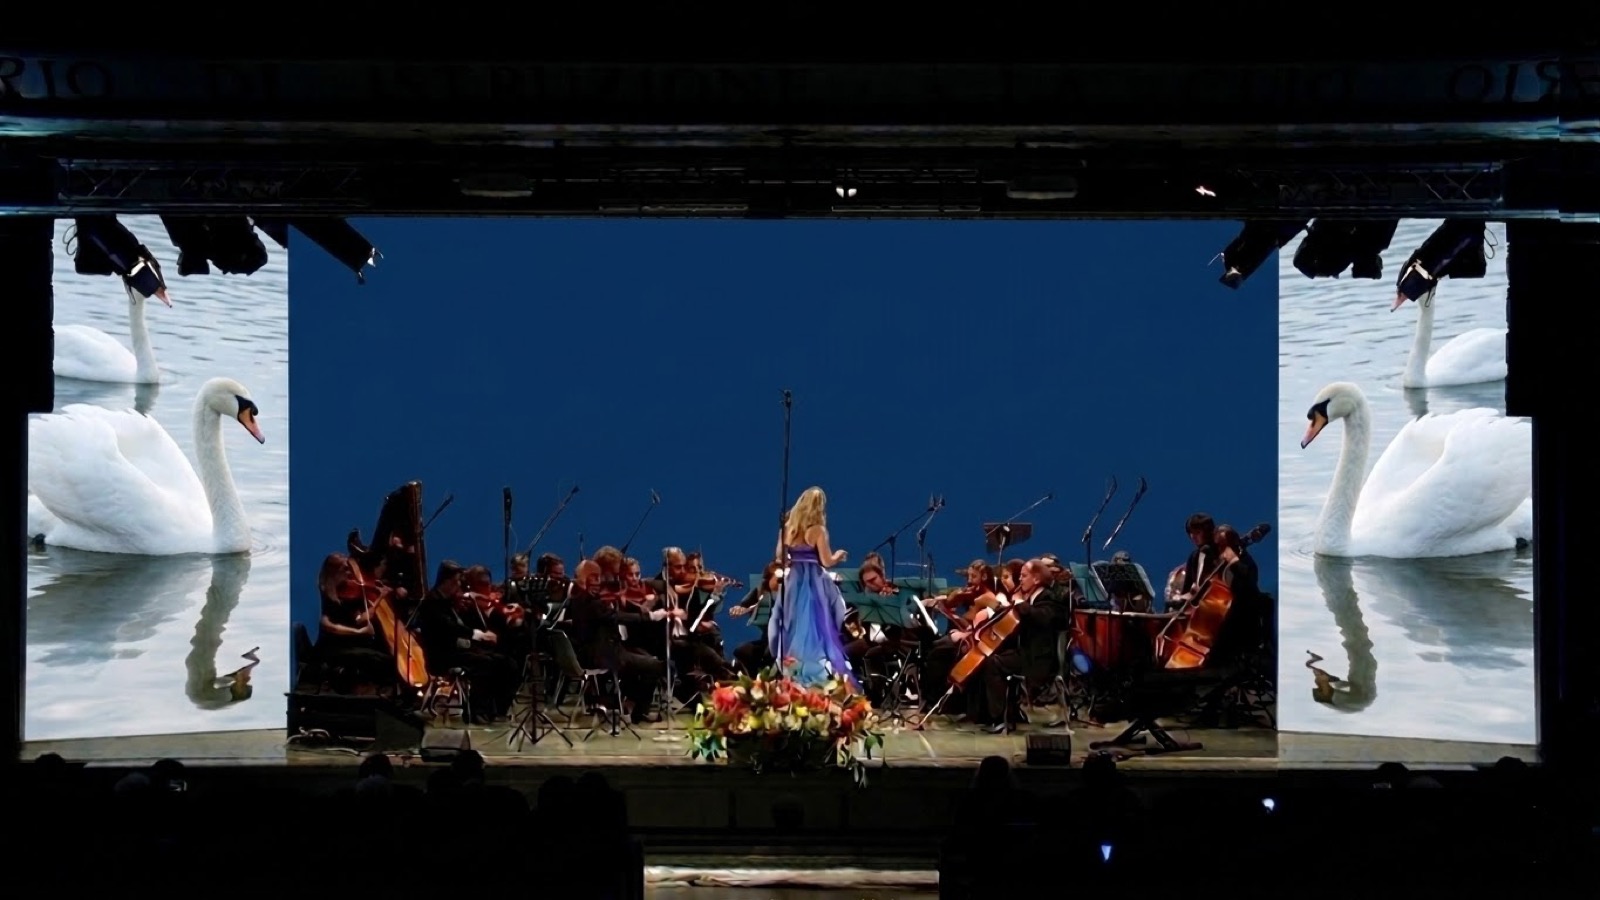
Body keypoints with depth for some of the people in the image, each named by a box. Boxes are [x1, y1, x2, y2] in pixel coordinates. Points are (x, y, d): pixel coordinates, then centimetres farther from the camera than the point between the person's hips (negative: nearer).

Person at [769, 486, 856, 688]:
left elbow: (779, 558, 11)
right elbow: (826, 562, -11)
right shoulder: (818, 529, -10)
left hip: (792, 582, 5)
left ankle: (791, 676, 11)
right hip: (813, 583, -5)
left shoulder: (788, 527, 5)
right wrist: (838, 556, 9)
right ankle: (816, 679, -5)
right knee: (814, 629, -2)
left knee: (793, 631, 12)